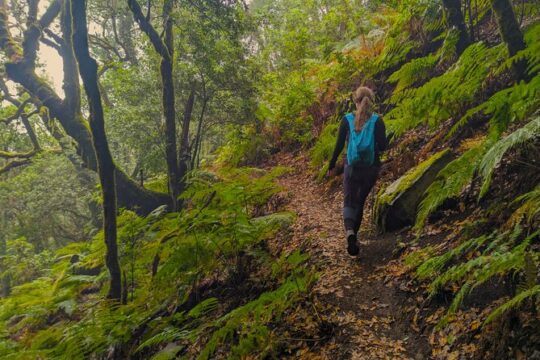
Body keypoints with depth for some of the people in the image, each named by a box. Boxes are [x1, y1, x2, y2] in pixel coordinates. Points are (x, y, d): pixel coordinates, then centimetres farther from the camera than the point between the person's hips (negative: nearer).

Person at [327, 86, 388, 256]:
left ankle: (349, 231, -24)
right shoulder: (377, 120, -7)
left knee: (349, 202, 4)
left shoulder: (346, 119, -6)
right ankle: (354, 234, 27)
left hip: (352, 167, -1)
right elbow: (382, 146, -11)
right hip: (371, 167, 1)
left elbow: (339, 145, -4)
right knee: (360, 201, 19)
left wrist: (332, 165, 7)